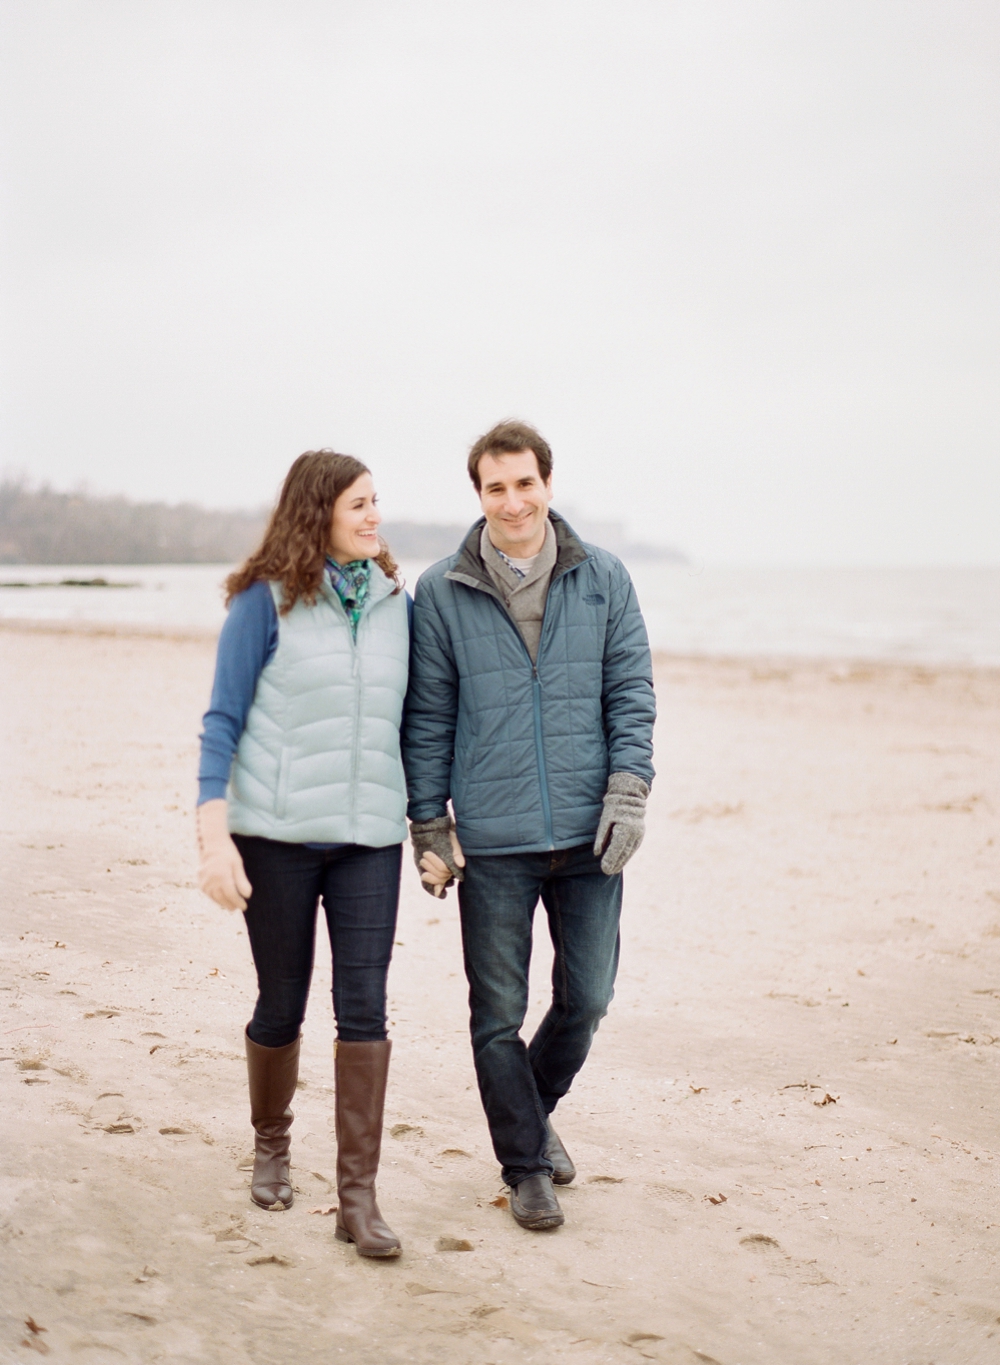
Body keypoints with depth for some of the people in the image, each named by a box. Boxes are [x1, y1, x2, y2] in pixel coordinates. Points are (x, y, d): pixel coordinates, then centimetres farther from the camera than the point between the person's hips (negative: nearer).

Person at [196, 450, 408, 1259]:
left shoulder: (396, 603, 7)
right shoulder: (267, 601, -5)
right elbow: (223, 721, -5)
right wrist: (214, 836, -13)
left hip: (370, 836, 3)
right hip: (277, 835, -2)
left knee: (365, 1008, -6)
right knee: (282, 1004, 9)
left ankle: (359, 1196, -1)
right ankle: (271, 1146, 35)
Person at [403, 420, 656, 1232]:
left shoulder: (603, 579, 3)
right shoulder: (442, 594, -1)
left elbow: (632, 693, 4)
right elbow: (427, 717, 3)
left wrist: (627, 795, -7)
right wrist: (430, 828, 1)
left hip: (589, 832, 2)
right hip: (493, 839, -1)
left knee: (587, 998, 9)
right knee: (499, 1014, 5)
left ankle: (537, 1109, 37)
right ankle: (525, 1164, 23)